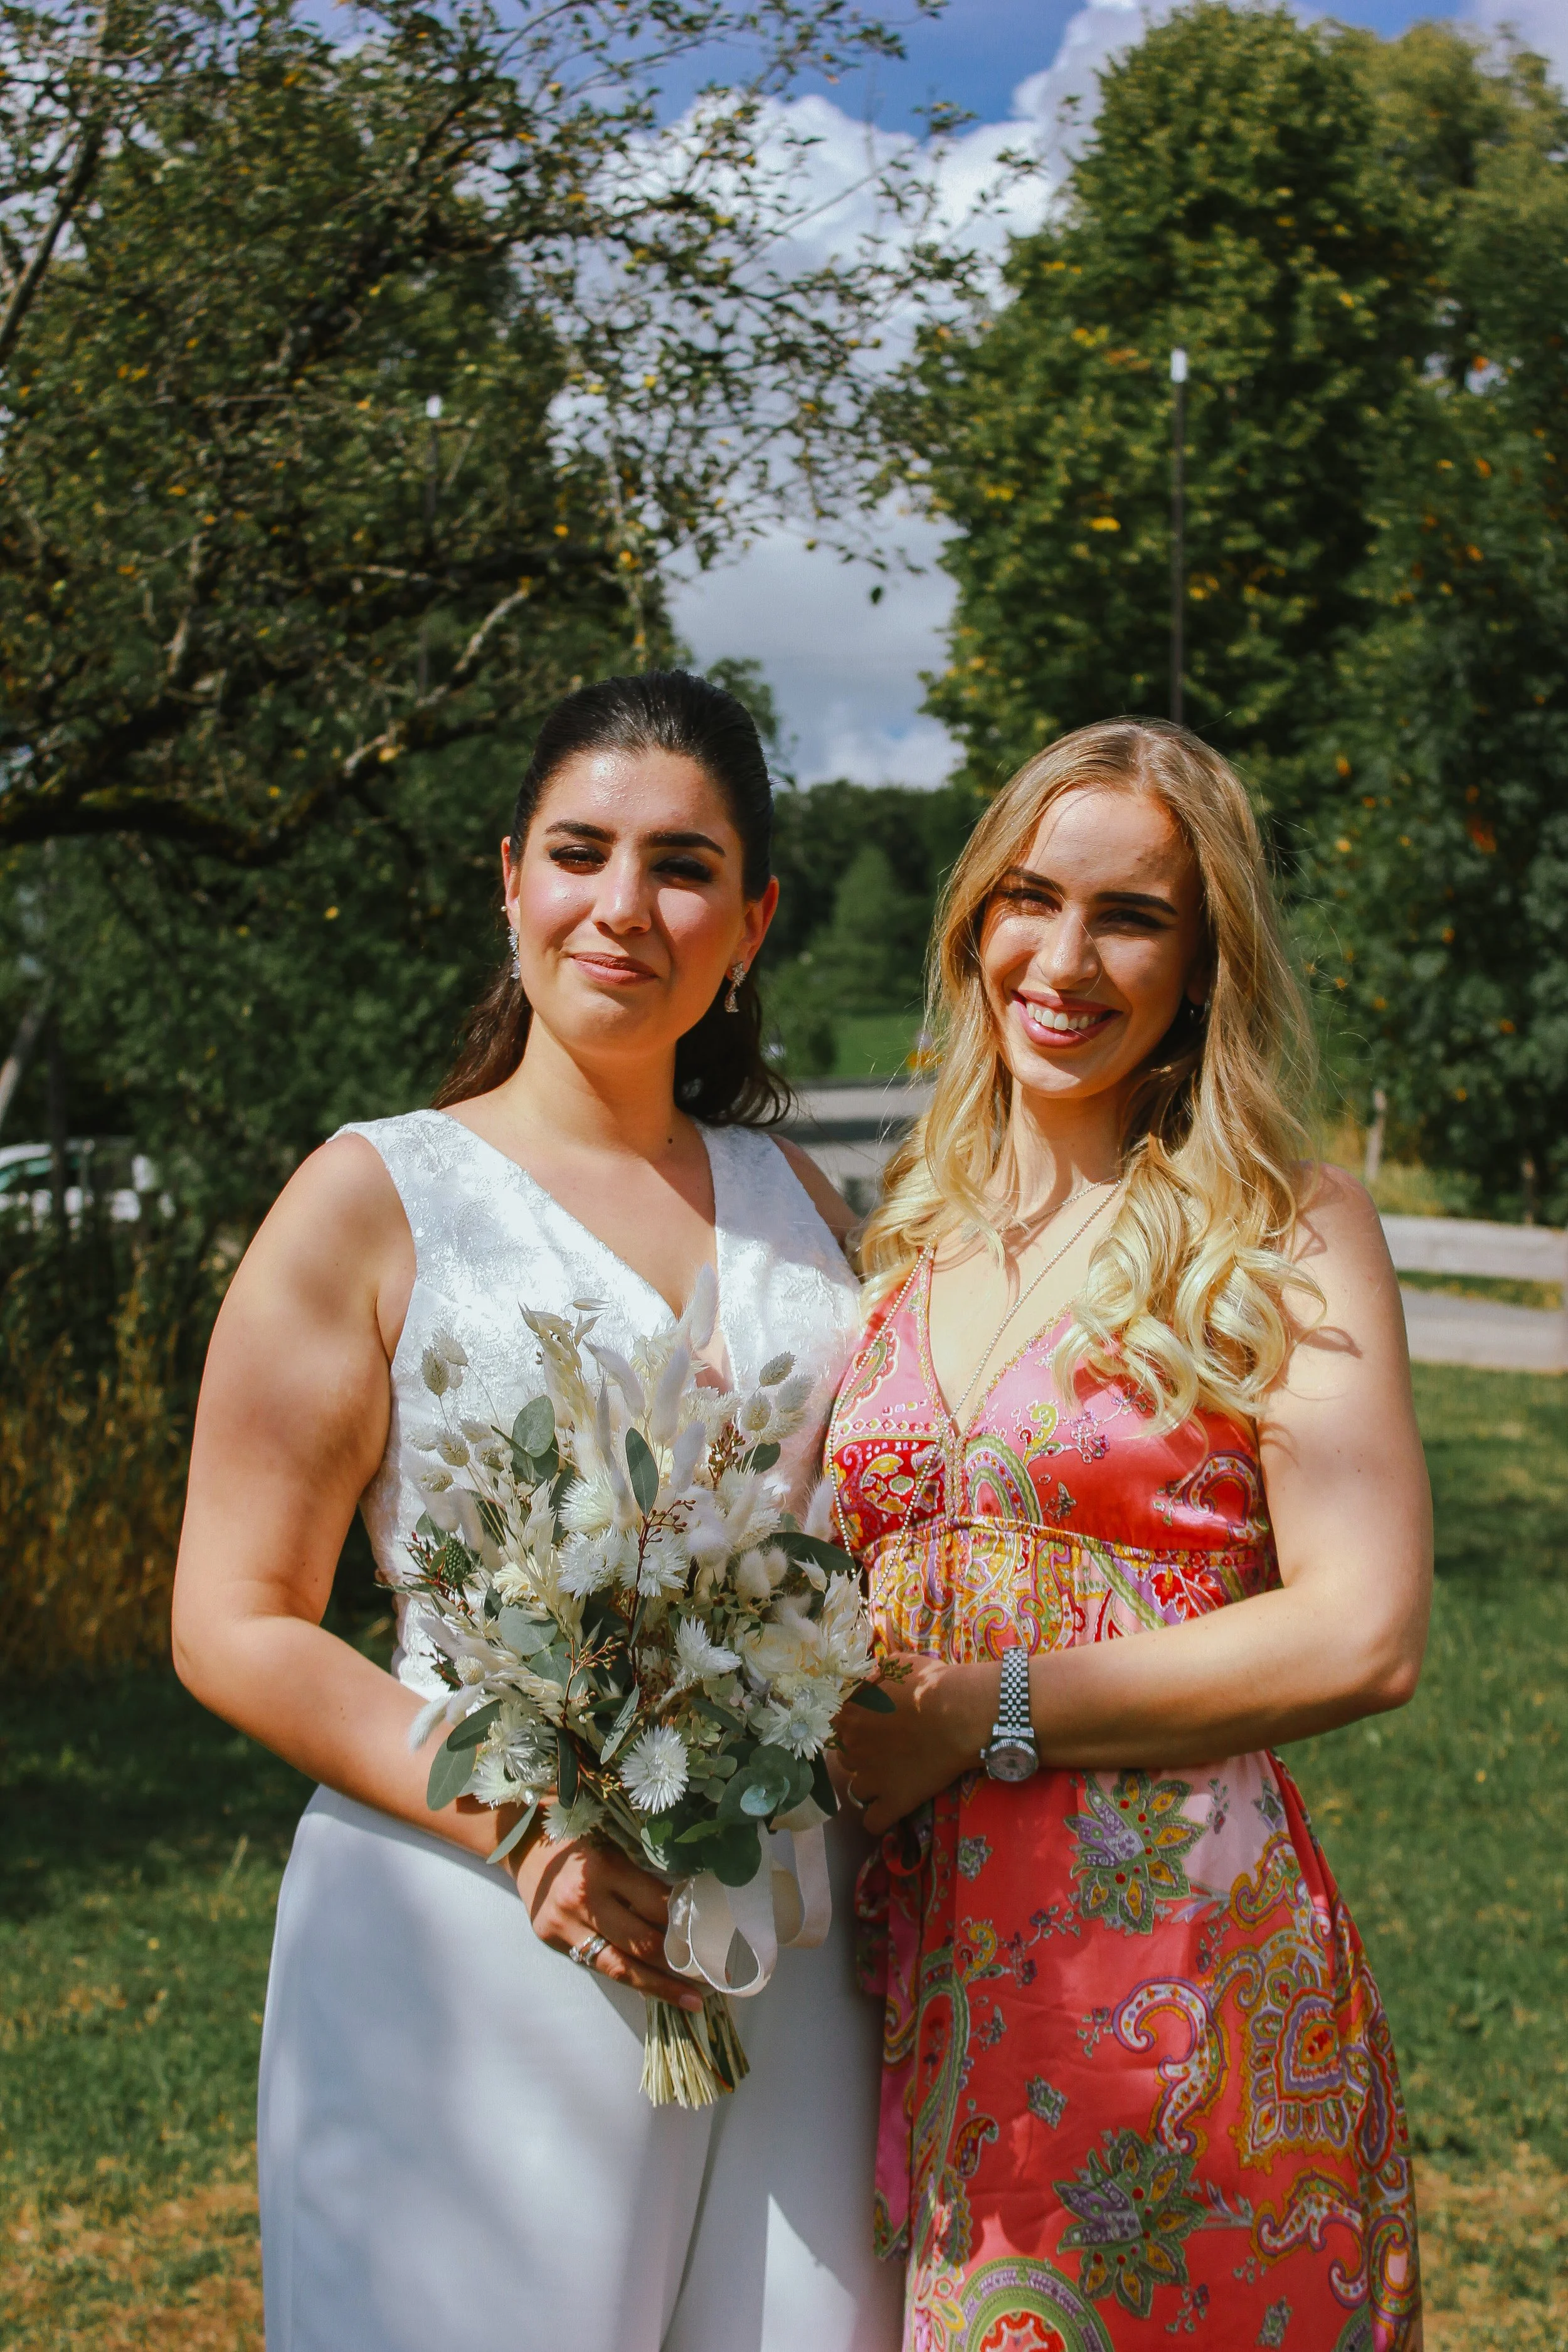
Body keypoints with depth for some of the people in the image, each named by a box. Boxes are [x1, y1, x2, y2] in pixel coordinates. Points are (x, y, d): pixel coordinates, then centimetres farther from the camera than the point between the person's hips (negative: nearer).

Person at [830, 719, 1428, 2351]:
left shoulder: (1287, 1236, -4)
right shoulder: (907, 1241, 12)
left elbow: (1364, 1636, -13)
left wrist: (978, 1712, -13)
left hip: (1182, 1955, -4)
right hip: (923, 1964, 5)